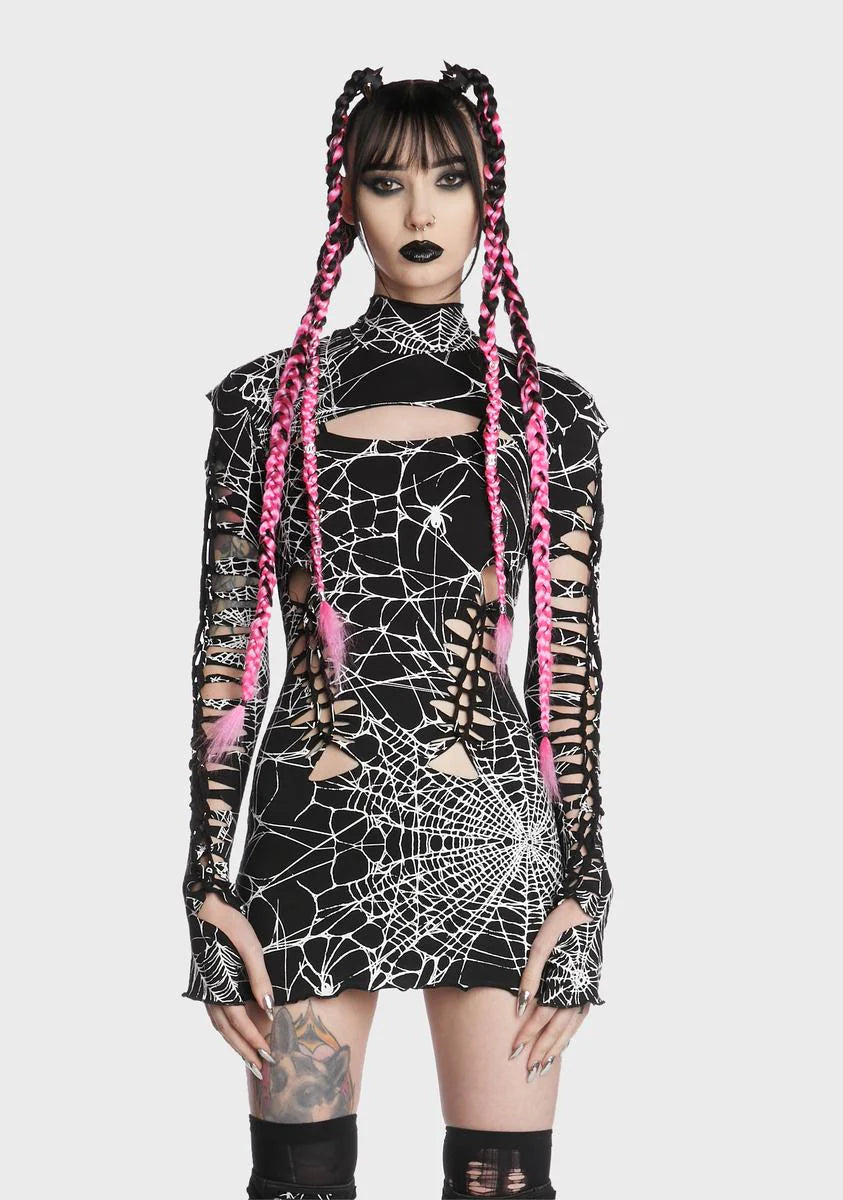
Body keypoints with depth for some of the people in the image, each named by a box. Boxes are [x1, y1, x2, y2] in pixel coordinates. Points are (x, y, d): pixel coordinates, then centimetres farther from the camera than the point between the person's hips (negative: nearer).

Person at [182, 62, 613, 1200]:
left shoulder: (545, 412, 4)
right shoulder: (270, 399, 4)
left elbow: (570, 656, 4)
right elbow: (227, 643, 4)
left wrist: (585, 888, -1)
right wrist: (208, 883, -1)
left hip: (496, 838, 0)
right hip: (310, 836, 0)